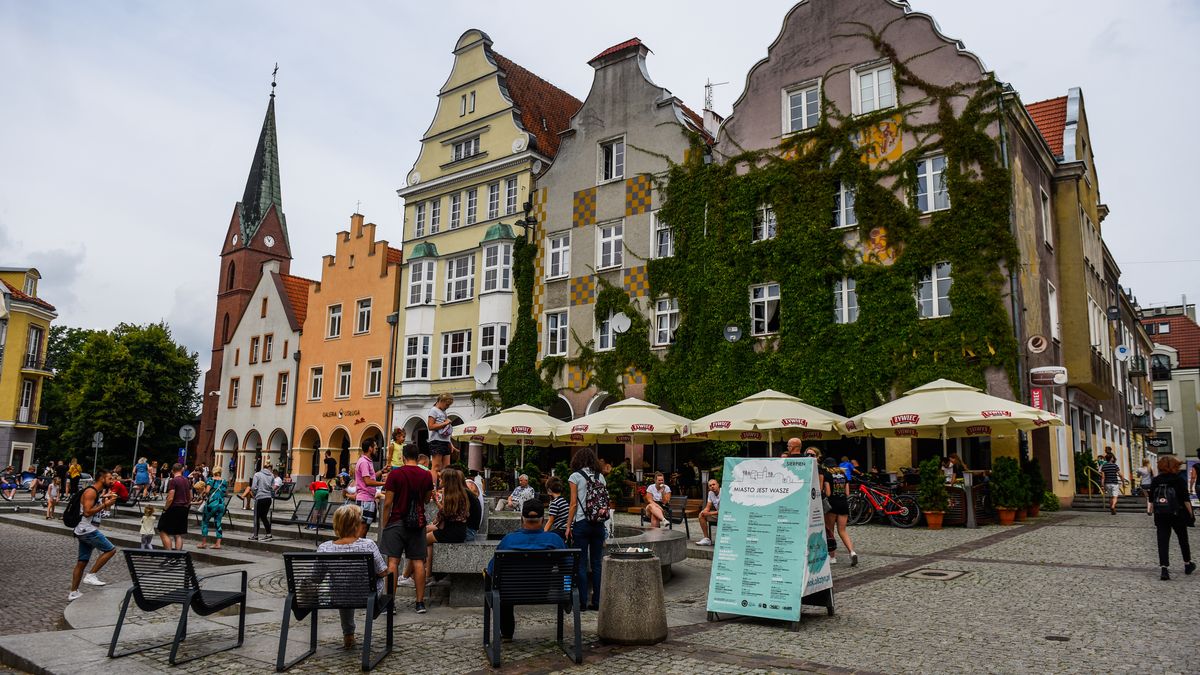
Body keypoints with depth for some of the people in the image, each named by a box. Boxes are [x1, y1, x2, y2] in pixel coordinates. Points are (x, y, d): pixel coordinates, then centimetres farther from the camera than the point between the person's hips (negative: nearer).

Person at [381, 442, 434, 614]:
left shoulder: (395, 474, -7)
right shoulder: (426, 476, 3)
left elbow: (388, 503, -8)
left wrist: (384, 525, 0)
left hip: (397, 522, -3)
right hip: (418, 522, 3)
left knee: (393, 561, 0)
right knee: (418, 561, 4)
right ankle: (420, 602, 6)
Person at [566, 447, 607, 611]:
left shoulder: (575, 476, -4)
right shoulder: (600, 476, 8)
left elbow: (573, 504, -7)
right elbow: (605, 501, 9)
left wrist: (568, 526, -1)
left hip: (581, 523, -4)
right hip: (599, 524, 4)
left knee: (582, 564, 1)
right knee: (597, 563, 8)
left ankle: (582, 602, 3)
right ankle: (597, 602, 11)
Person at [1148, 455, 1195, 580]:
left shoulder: (1155, 481, 2)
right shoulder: (1179, 480, -8)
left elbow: (1151, 500, 5)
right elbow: (1186, 500, -10)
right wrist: (1191, 514, -1)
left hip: (1160, 517, 2)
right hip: (1177, 515, -1)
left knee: (1162, 542, 1)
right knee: (1183, 540, 19)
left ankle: (1164, 568, -9)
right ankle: (1188, 564, 35)